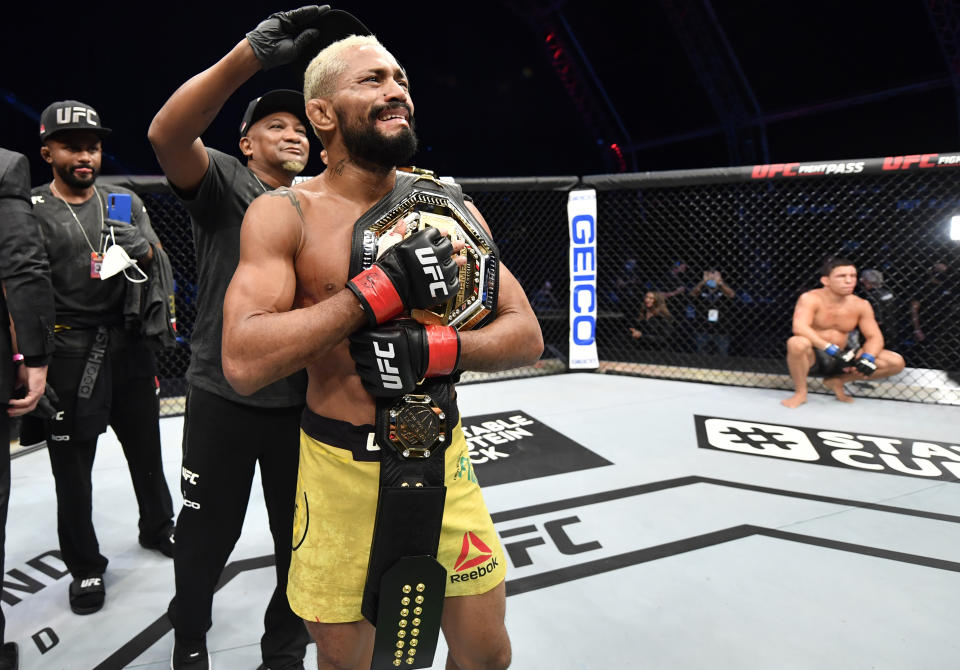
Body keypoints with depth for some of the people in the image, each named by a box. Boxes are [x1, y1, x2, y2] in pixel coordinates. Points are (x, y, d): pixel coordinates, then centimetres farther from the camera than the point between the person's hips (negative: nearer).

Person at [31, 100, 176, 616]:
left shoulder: (125, 202, 7)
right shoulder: (30, 211, -4)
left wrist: (140, 249, -17)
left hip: (129, 344, 3)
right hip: (68, 352, -3)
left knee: (145, 446, 17)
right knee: (72, 464, 8)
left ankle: (158, 528, 40)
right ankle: (84, 567, 27)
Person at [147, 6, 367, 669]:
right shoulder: (223, 181, -2)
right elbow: (166, 134, -23)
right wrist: (249, 55, -33)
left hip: (304, 401, 3)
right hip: (223, 396, -3)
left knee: (303, 541, 15)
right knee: (206, 538, 15)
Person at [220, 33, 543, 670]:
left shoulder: (448, 205, 1)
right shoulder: (284, 214, -8)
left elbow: (526, 335, -1)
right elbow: (244, 363, -21)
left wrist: (433, 349, -20)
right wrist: (381, 288, -25)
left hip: (442, 456, 3)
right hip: (341, 466, -2)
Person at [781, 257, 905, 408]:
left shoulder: (860, 305, 1)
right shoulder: (811, 299, -14)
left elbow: (874, 337, 2)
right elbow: (799, 328, -30)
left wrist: (868, 358, -20)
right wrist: (832, 350, -34)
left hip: (841, 358, 5)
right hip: (813, 358, -5)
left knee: (896, 362, -8)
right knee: (797, 343, -40)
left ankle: (837, 382, 8)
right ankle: (800, 393, -14)